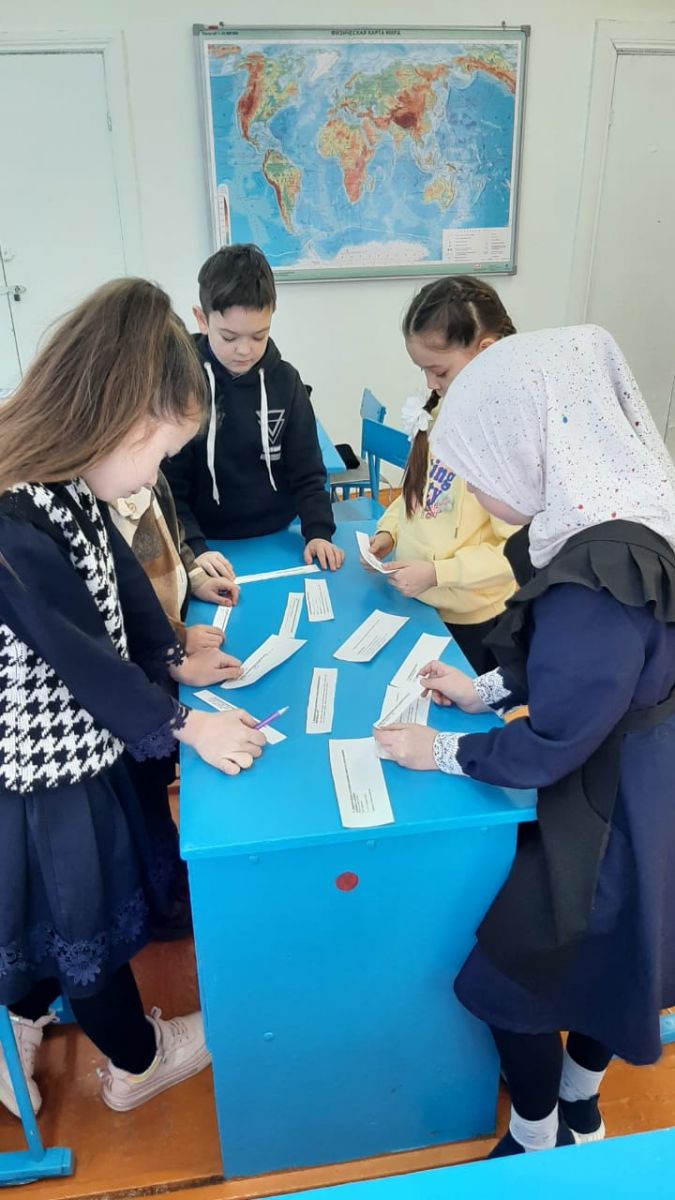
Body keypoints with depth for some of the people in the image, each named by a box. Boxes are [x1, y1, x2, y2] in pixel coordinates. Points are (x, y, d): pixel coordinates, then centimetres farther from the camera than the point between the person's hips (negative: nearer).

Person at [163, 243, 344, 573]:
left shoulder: (285, 380, 0)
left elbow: (306, 471, 4)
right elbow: (168, 487, -7)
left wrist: (318, 531, -10)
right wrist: (193, 551, -20)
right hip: (211, 548, -1)